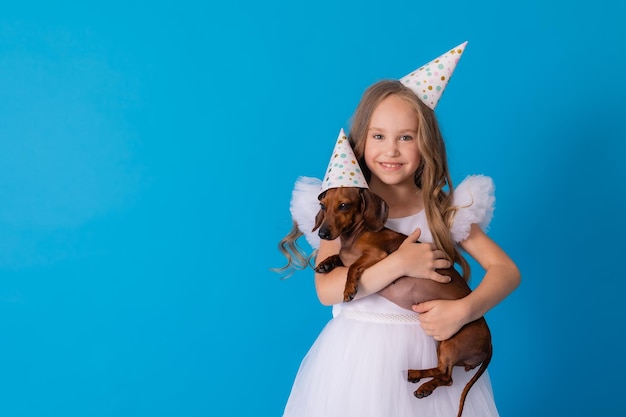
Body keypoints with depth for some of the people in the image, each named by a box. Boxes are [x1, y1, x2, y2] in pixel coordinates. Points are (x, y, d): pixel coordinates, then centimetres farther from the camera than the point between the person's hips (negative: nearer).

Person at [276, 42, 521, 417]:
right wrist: (400, 264, -21)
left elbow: (507, 270, -5)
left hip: (432, 357, 1)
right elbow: (327, 290, -15)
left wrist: (463, 310, -21)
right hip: (359, 356, -1)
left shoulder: (445, 209, -2)